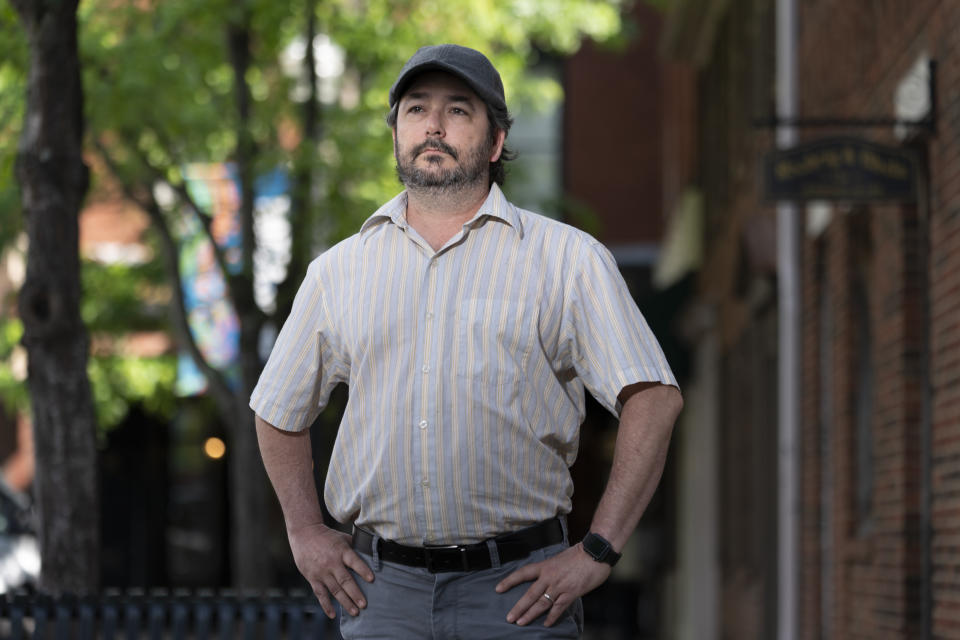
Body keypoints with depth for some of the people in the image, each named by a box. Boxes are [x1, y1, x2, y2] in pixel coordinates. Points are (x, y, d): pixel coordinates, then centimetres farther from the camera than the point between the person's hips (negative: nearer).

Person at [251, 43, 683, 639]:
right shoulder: (338, 271, 11)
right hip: (382, 589, 2)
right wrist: (307, 533, 12)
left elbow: (654, 398, -4)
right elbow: (279, 411, 24)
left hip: (518, 589, -2)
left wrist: (597, 552, -9)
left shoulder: (568, 259, 2)